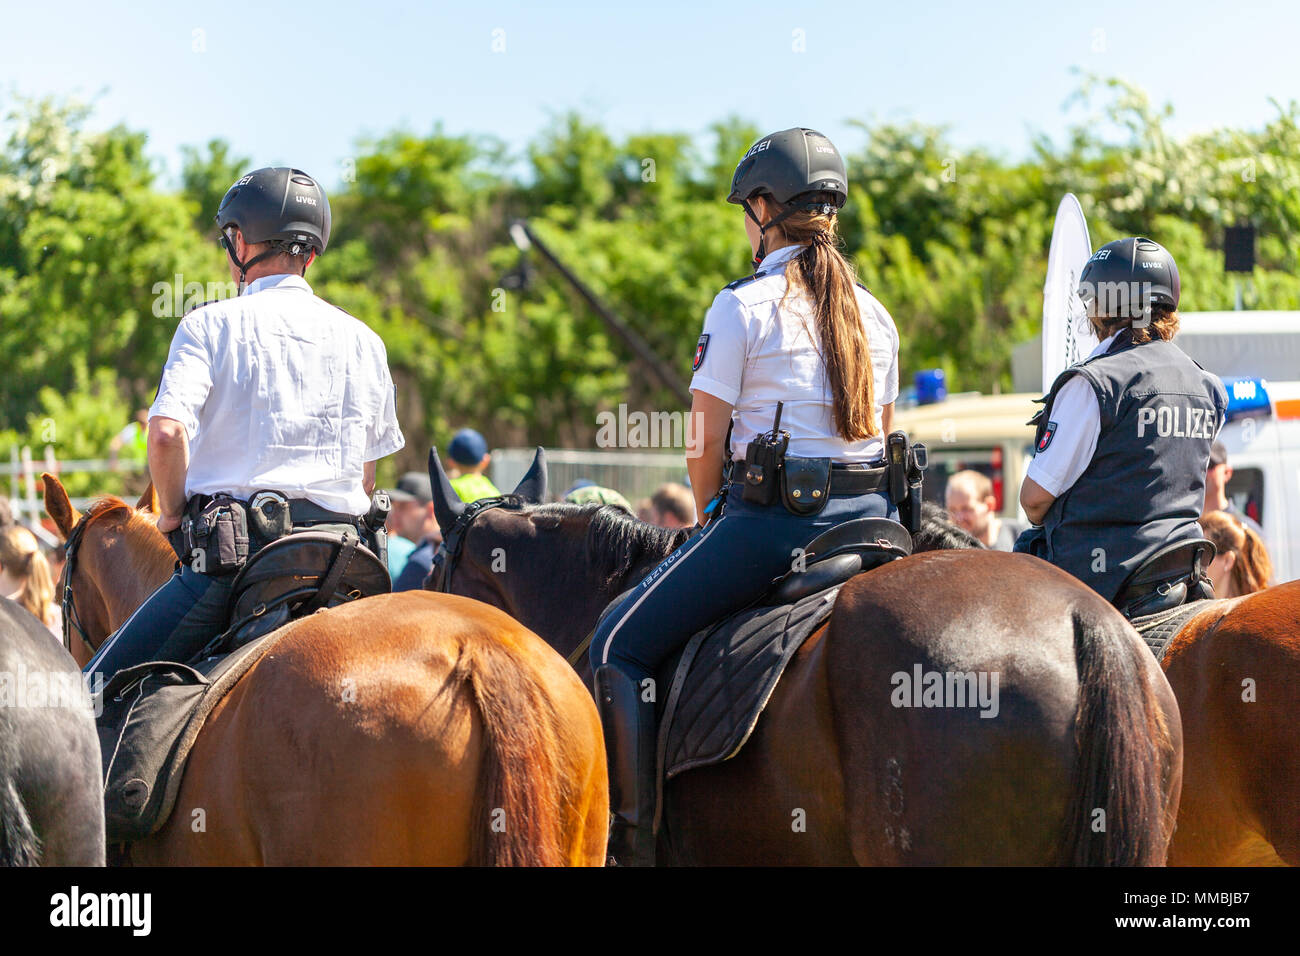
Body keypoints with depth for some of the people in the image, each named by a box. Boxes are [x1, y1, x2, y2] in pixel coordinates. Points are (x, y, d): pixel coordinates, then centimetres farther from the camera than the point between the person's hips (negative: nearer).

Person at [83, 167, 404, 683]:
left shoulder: (211, 324, 0)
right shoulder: (363, 340, 14)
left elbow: (166, 431, -14)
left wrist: (172, 512, 1)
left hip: (231, 547, -4)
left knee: (93, 689, 2)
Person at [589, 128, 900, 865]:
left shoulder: (742, 306, -5)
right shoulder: (874, 314, 12)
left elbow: (706, 450, -3)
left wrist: (714, 521, 15)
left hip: (770, 519, -6)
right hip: (872, 521, 6)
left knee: (621, 646, 4)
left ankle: (632, 833, -5)